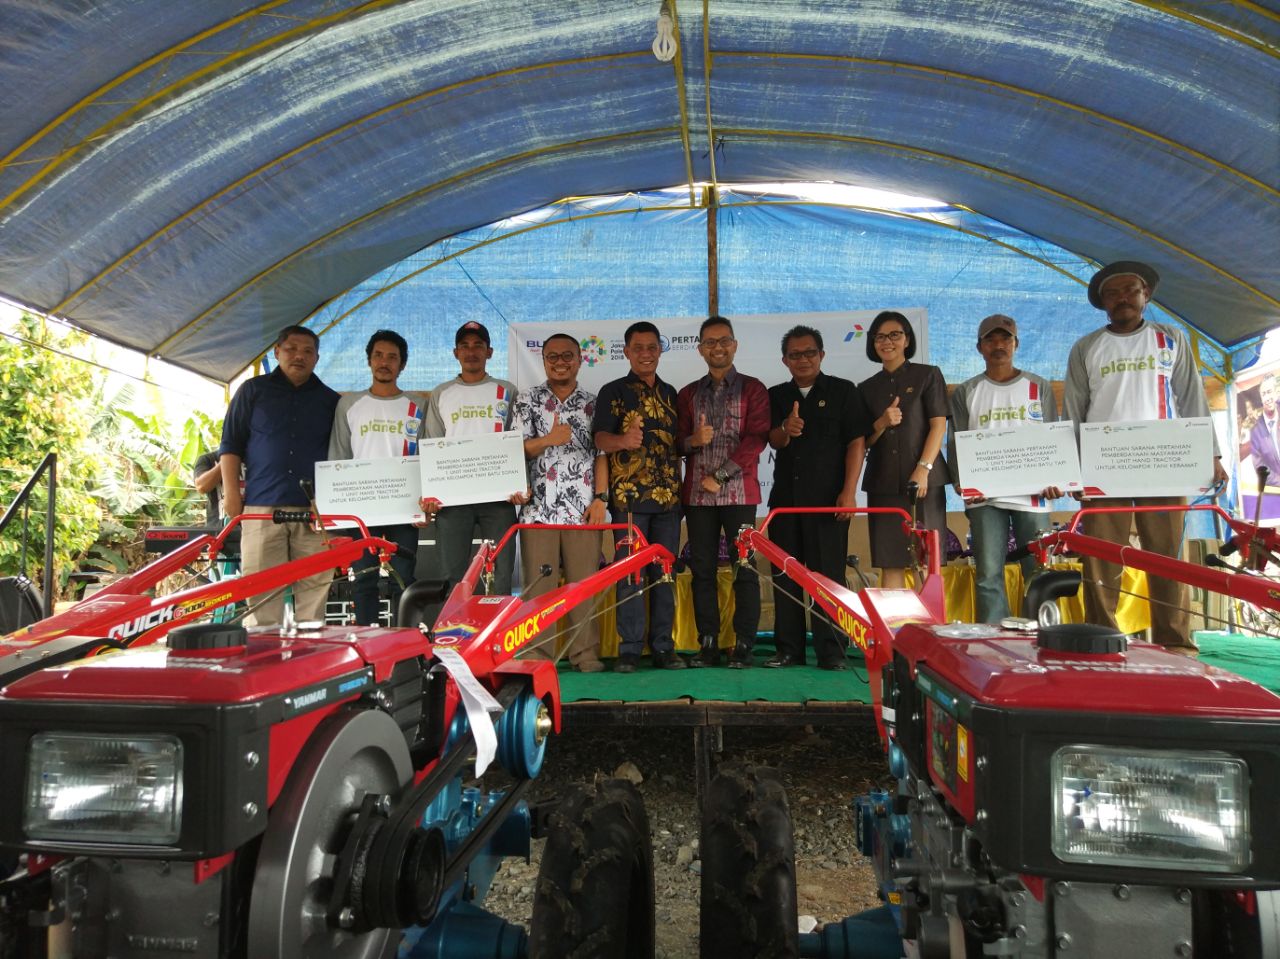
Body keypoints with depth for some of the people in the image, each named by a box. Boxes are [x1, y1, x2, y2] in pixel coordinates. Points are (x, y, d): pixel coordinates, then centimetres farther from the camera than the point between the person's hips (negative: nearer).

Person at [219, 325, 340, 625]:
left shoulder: (330, 400, 16)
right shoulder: (253, 390, 12)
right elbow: (230, 444, 10)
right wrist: (231, 493, 1)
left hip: (314, 510, 1)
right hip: (262, 507, -1)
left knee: (314, 585, -2)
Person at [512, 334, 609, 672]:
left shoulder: (592, 403, 13)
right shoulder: (528, 400, 10)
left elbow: (601, 453, 8)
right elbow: (516, 449, 4)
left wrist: (600, 497, -2)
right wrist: (548, 439, -14)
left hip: (583, 507, 1)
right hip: (539, 507, 0)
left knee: (585, 581, 1)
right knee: (538, 583, 0)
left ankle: (585, 653, 9)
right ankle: (535, 653, 8)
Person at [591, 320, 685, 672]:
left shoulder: (670, 394, 17)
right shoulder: (613, 392, 2)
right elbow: (600, 438, -11)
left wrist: (680, 486, 10)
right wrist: (623, 440, -31)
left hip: (668, 497, 4)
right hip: (629, 497, -4)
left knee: (665, 572, 7)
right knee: (630, 572, -3)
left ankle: (663, 647, 14)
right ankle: (629, 649, 5)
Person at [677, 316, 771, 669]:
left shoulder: (753, 389, 5)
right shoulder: (688, 394, 15)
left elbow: (756, 439, -5)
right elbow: (678, 442, 12)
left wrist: (720, 475, -11)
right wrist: (693, 440, -12)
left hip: (739, 492, -3)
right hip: (696, 493, 3)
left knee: (744, 569, -2)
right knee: (702, 569, 4)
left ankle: (744, 645, 5)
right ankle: (708, 643, 10)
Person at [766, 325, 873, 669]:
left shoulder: (843, 391, 4)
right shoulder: (776, 396, 13)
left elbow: (857, 442, -2)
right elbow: (774, 441, 2)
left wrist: (849, 492, -12)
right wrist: (786, 430, -23)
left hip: (828, 497, -4)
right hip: (785, 496, 4)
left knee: (828, 573, -3)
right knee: (784, 575, 6)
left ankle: (831, 650, 5)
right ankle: (789, 649, 15)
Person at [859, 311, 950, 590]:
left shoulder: (928, 375, 6)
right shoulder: (868, 387, 15)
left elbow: (938, 425, -2)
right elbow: (863, 441, 12)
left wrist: (923, 469, -14)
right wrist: (882, 423, -9)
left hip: (924, 481, -3)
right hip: (883, 483, 3)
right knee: (890, 564, 0)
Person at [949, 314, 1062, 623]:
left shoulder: (1039, 387, 12)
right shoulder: (965, 392, 11)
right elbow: (957, 442, 6)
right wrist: (960, 481, -9)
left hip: (1032, 493, 1)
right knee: (988, 574, -3)